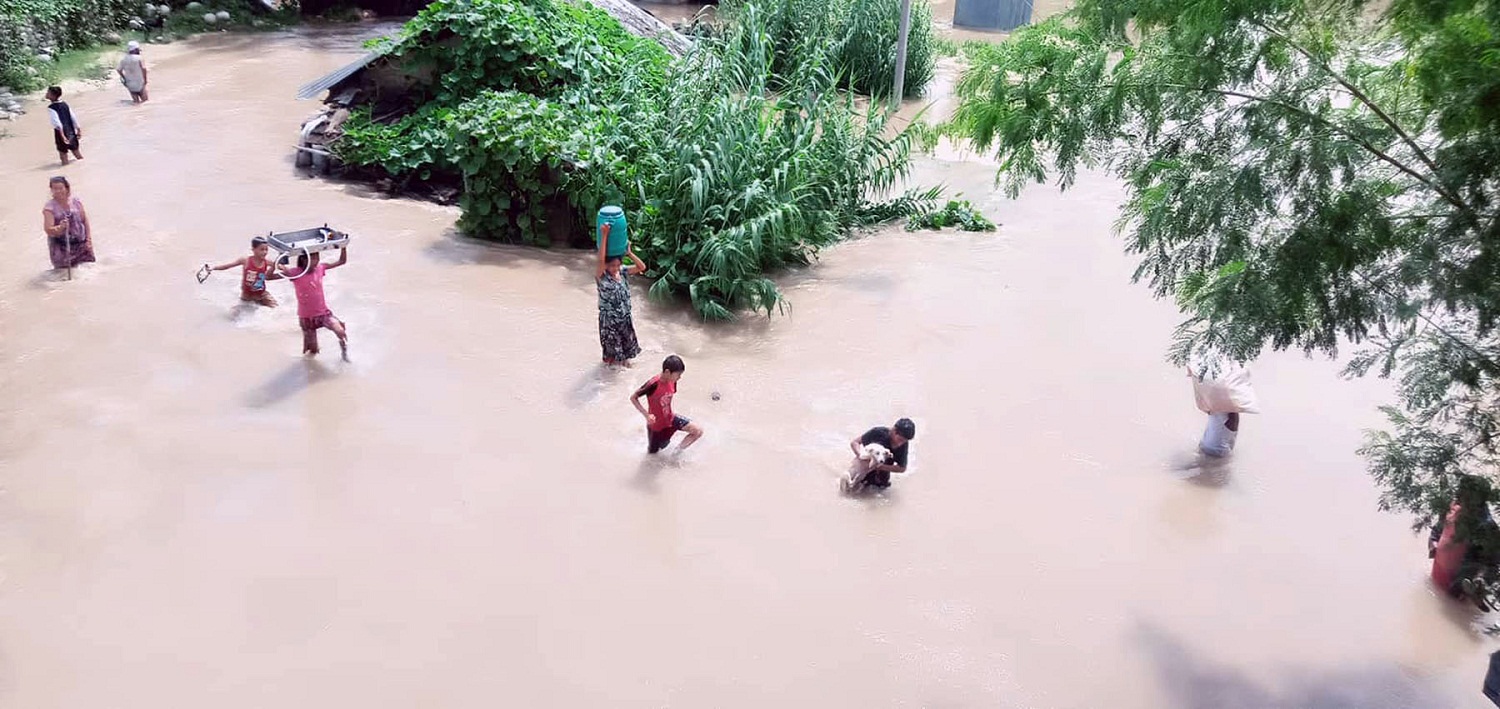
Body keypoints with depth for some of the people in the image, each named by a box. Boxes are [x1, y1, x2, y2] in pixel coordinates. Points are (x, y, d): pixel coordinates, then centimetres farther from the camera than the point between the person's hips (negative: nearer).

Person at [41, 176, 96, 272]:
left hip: (81, 244, 3)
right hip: (61, 248, -2)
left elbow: (85, 221, 9)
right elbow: (48, 230, -15)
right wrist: (60, 228, -36)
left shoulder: (76, 202, 3)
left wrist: (89, 240, 2)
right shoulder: (49, 207, -7)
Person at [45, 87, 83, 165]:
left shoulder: (51, 108, -13)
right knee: (76, 151, 20)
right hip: (72, 133, 6)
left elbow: (57, 123, -23)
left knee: (63, 154, 3)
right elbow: (73, 118, 8)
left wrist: (62, 135, -27)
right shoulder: (65, 105, 7)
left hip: (62, 134, -6)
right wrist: (78, 130, 13)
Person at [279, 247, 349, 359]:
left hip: (323, 312, 2)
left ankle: (343, 345, 8)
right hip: (306, 316, -2)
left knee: (341, 332, -24)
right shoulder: (295, 273, -16)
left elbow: (342, 261, 0)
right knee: (312, 350, 8)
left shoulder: (319, 268, -6)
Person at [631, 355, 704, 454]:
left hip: (670, 419, 5)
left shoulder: (672, 382, -12)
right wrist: (647, 415, -30)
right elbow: (633, 398, -23)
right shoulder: (654, 384, -32)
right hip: (656, 424, -5)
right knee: (653, 453, 12)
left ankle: (677, 451, 8)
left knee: (698, 431, -7)